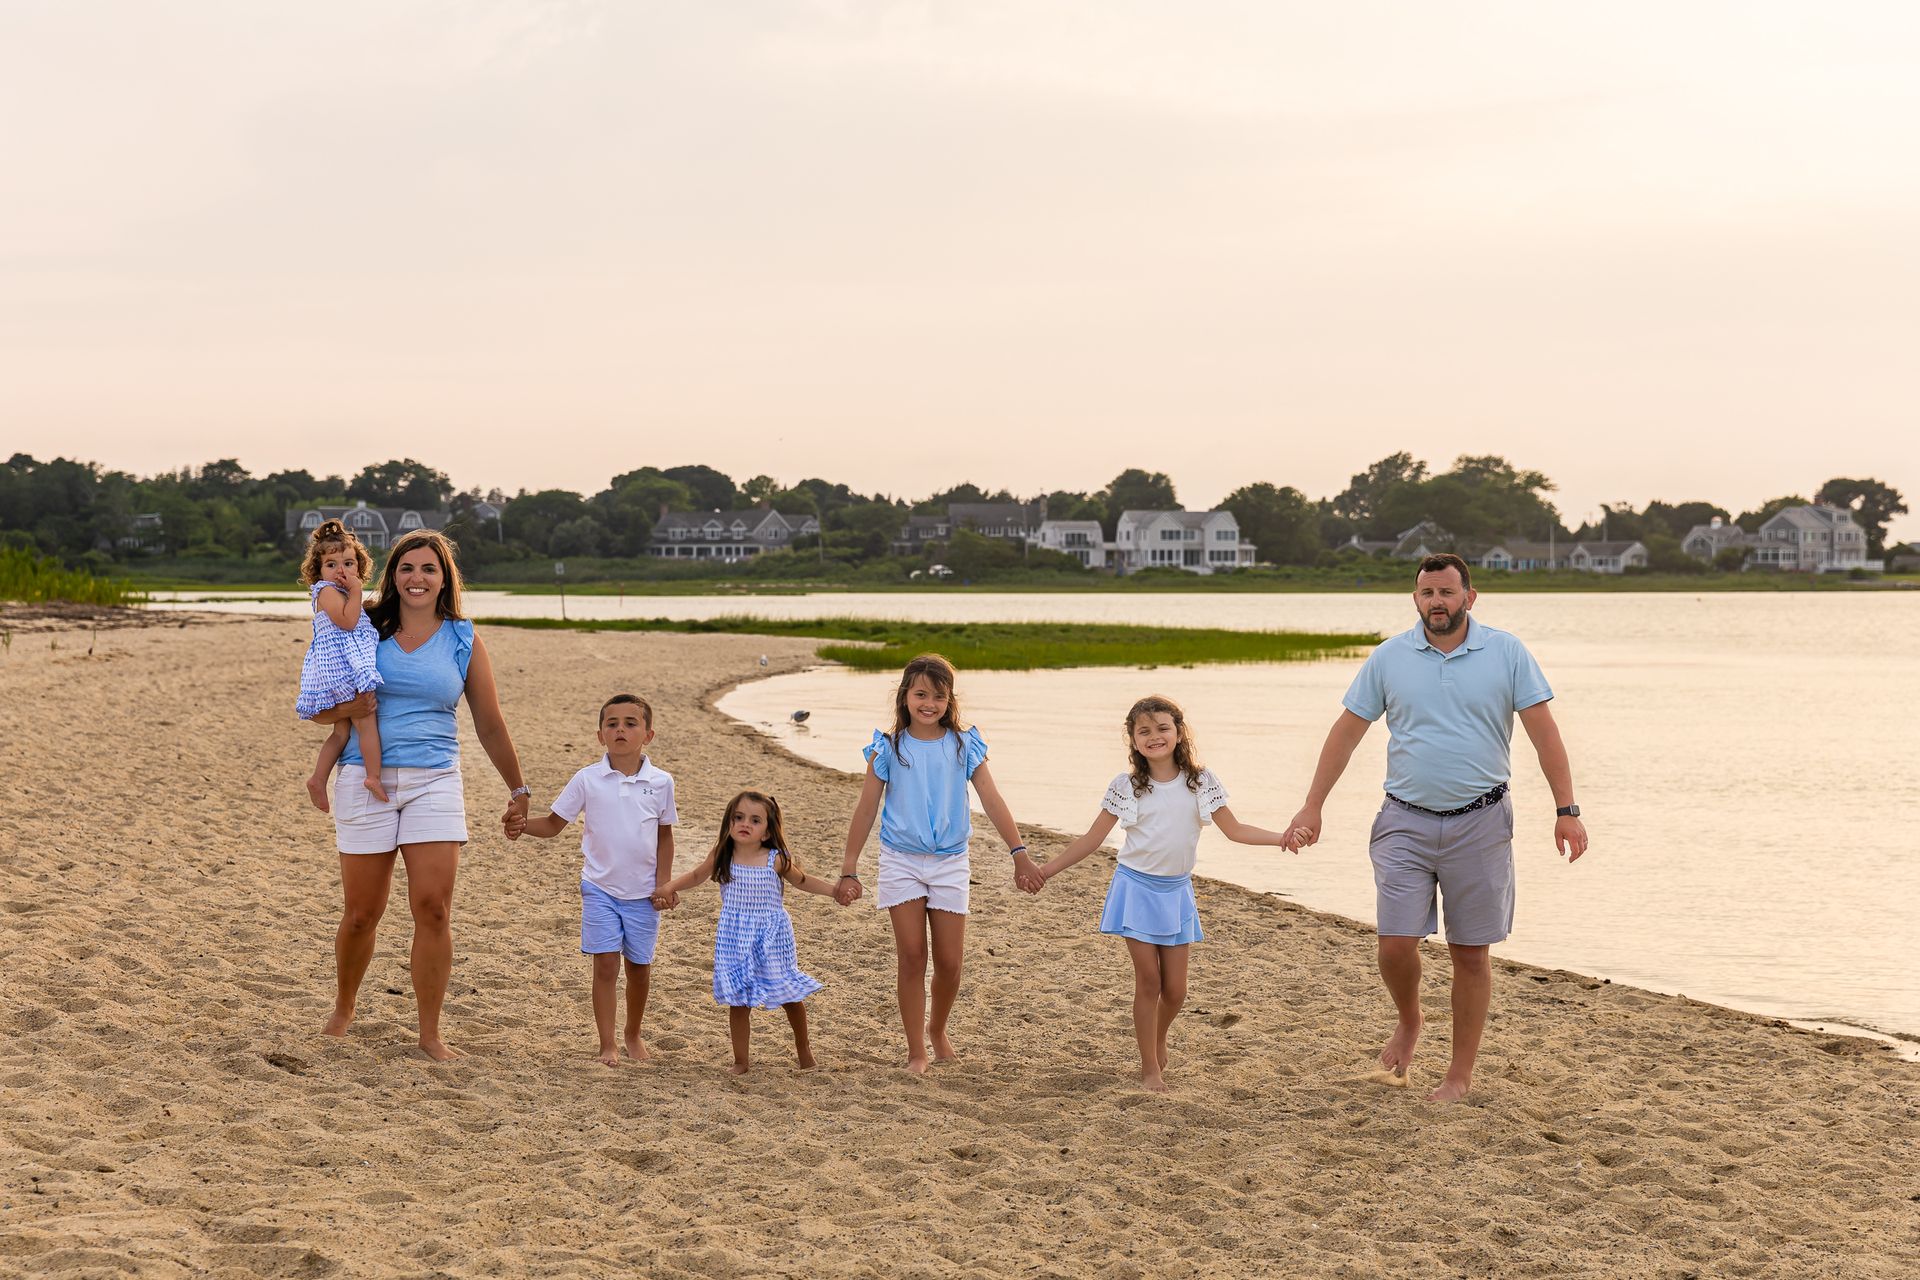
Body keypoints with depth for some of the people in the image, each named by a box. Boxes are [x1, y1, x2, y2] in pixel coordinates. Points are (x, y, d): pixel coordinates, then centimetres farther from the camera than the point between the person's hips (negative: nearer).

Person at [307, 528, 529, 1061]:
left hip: (435, 782, 0)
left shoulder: (463, 642, 7)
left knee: (433, 906, -10)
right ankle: (342, 1011, 29)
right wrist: (351, 707, -11)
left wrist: (517, 789, 16)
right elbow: (317, 707, 9)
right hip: (366, 778, 0)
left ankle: (430, 1033, 0)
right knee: (362, 912, 4)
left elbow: (490, 725, 13)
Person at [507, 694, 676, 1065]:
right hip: (600, 889, -1)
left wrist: (663, 881, -2)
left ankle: (633, 1034, 32)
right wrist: (523, 826, -19)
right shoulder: (587, 780, -6)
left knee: (639, 966, 11)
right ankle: (607, 1044, 2)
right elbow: (554, 823, 0)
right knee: (606, 965, -5)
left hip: (643, 893, 1)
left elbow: (664, 836, 6)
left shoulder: (660, 782, -3)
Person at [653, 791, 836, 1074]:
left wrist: (835, 890, -2)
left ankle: (803, 1045, 34)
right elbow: (697, 875, 12)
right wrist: (670, 886, -1)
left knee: (791, 994, 8)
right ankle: (740, 1061, 17)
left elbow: (802, 881, 6)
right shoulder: (721, 857, -6)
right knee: (738, 1001, 4)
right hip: (735, 938, 1)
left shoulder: (776, 860, -10)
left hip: (772, 936, -1)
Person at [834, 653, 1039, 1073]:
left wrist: (1020, 854, -15)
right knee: (911, 956, -3)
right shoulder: (889, 749, -4)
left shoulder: (964, 746, -2)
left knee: (949, 961, 2)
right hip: (902, 861, -1)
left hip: (950, 862, 1)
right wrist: (849, 871, -2)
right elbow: (866, 810, 0)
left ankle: (938, 1028, 30)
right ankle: (916, 1051, 6)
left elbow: (992, 801, -6)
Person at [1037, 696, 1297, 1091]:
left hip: (1177, 892, 2)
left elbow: (1234, 830, 3)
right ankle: (1150, 1068, 10)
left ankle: (1157, 1037, 36)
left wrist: (1283, 837, -8)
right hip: (1137, 889, -2)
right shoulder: (1125, 787, -6)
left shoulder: (1201, 782, -2)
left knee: (1175, 988, 5)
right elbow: (1091, 839, -1)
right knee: (1148, 980, -3)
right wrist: (1045, 871, -4)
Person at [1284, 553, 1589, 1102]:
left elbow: (1544, 733, -2)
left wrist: (1567, 810, -8)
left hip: (1479, 824, -1)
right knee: (1396, 943, -7)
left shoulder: (1507, 654, -2)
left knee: (1470, 953, 4)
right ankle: (1408, 1022, 25)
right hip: (1405, 823, 1)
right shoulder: (1388, 658, 2)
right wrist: (1311, 808, 4)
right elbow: (1346, 732, 7)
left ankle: (1461, 1072, 17)